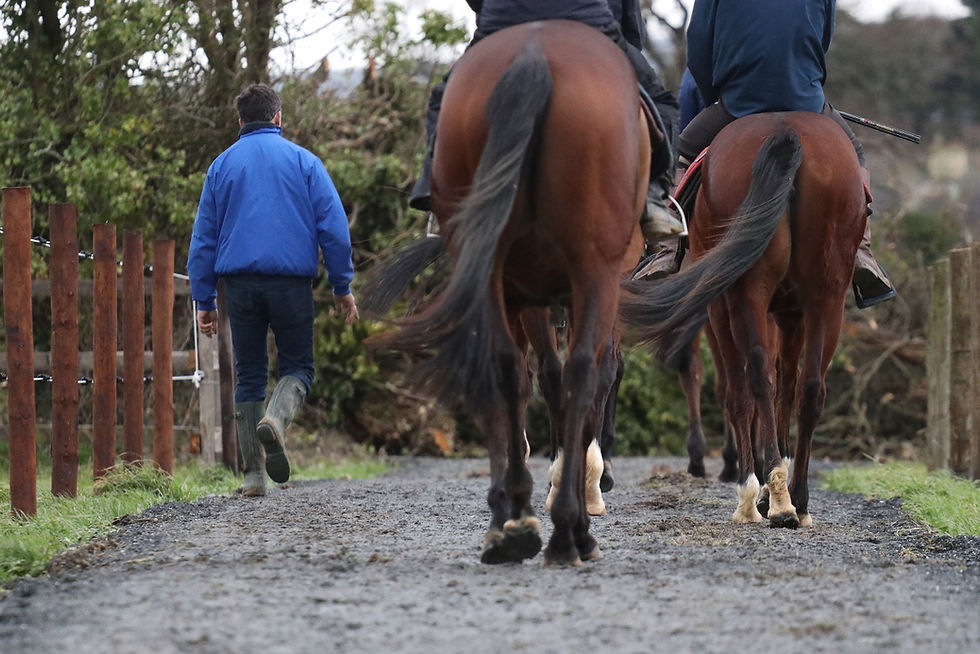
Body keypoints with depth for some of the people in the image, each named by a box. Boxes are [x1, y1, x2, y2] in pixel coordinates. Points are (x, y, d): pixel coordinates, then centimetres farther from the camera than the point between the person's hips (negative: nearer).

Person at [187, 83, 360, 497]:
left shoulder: (222, 165, 12)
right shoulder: (303, 161, 6)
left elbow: (203, 237, 12)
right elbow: (333, 227, 1)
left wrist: (204, 300, 15)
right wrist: (342, 287, 6)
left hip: (240, 282, 2)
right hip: (291, 280, -2)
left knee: (249, 376, 8)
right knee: (298, 367, 8)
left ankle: (254, 474, 3)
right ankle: (276, 419, -25)